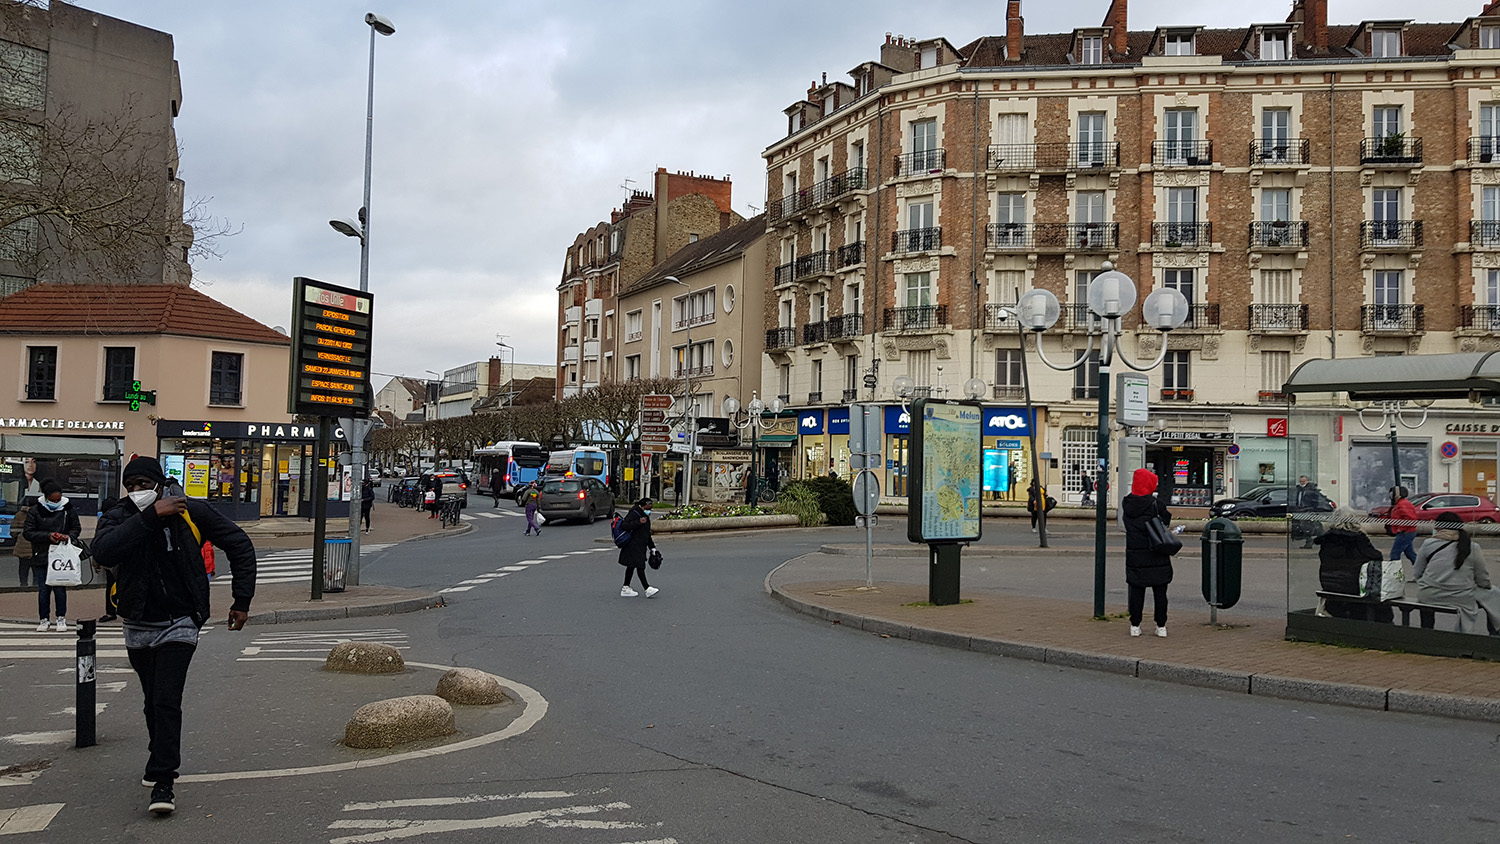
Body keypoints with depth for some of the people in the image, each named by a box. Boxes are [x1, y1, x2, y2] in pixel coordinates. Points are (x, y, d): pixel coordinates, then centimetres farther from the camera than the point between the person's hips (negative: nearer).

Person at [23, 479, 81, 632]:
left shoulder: (68, 509, 1)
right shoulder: (35, 511, -3)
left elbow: (76, 528, 11)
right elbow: (28, 533, -4)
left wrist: (69, 536, -11)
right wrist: (48, 536, -18)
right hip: (40, 557, 0)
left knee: (60, 588, 3)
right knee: (43, 589, 4)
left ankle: (61, 618, 16)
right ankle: (43, 619, 16)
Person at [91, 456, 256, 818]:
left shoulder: (191, 514, -10)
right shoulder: (118, 517, -8)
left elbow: (240, 546, -1)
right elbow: (103, 552, -31)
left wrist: (242, 601, -4)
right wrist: (150, 517, -35)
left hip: (178, 625, -3)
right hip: (138, 628, 3)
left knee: (166, 701, -14)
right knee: (153, 703, 17)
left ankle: (163, 782, -8)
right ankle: (162, 762, 39)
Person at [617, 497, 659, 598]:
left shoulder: (645, 516, 16)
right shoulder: (634, 514, -14)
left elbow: (647, 534, 25)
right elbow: (624, 526, -25)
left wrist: (652, 546, 24)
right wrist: (638, 522, -29)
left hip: (640, 547, 10)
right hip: (633, 547, -10)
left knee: (631, 566, 13)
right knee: (640, 566, -11)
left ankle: (625, 589, 19)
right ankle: (647, 589, -13)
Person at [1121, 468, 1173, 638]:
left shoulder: (1126, 503, -3)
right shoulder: (1157, 504, -13)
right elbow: (1166, 521, -4)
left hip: (1134, 554, 3)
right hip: (1157, 555, -2)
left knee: (1136, 591, 9)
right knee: (1160, 592, 8)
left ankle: (1135, 626, 11)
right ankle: (1161, 626, 11)